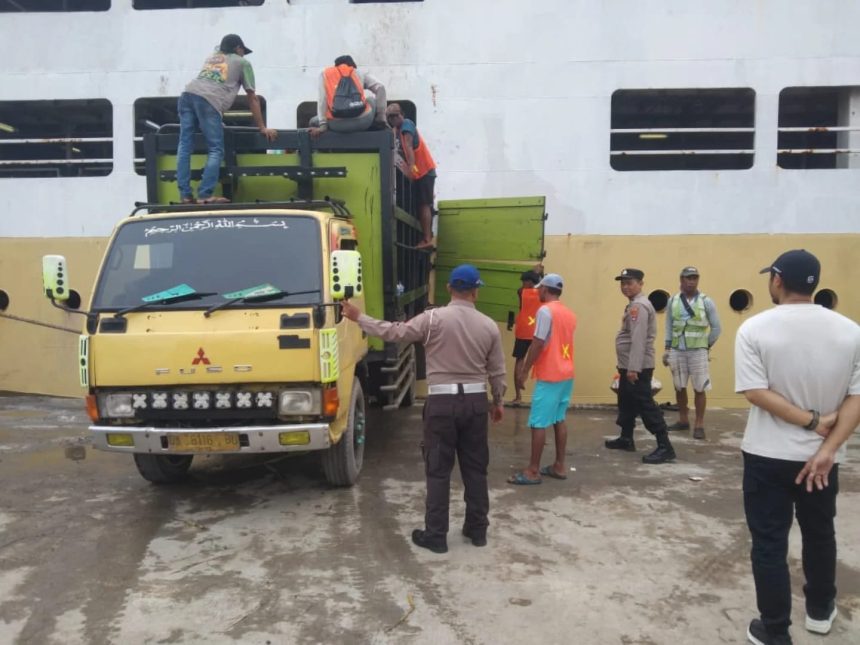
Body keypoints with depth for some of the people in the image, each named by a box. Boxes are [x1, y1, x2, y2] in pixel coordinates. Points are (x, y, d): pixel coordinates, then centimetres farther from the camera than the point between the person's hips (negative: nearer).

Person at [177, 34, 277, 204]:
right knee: (216, 150, -1)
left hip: (187, 95, 6)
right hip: (208, 101, -5)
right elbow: (252, 98, 21)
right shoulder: (243, 63, 23)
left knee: (185, 146, 4)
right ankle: (205, 195, -10)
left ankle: (185, 195, -1)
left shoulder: (211, 58, 38)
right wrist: (262, 127, 23)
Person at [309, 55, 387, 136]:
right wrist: (381, 119, 10)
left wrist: (322, 125, 0)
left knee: (314, 121, 33)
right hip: (362, 121, 1)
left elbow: (322, 99, 4)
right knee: (372, 99, 35)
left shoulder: (325, 74, 19)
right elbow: (380, 88, 8)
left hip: (337, 125, -1)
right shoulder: (359, 73, 21)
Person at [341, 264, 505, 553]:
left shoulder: (433, 318, -10)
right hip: (476, 401, 3)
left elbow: (395, 332, -6)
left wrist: (359, 318, 5)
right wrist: (498, 401, 23)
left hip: (442, 402, -3)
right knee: (475, 468, 14)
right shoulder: (489, 326, 2)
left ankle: (436, 535, 10)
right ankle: (477, 529, 23)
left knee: (438, 471, 4)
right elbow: (497, 371, 8)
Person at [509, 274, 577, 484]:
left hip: (549, 376, -9)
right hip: (566, 374, 9)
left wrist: (525, 370, -10)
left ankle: (533, 471, -1)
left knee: (538, 424, -4)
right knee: (559, 420, 15)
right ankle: (559, 466, 19)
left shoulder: (545, 311, -13)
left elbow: (538, 344, -17)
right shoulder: (569, 314, 12)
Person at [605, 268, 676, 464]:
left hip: (638, 367, -11)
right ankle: (626, 438, 32)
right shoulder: (634, 305, 17)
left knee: (645, 405, -10)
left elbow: (638, 339, -24)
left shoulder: (639, 306, -17)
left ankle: (664, 447, -8)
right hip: (629, 365, 11)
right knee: (626, 402, 19)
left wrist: (633, 368, -27)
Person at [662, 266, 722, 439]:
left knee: (699, 389, -1)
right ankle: (683, 420, 24)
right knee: (679, 387, 11)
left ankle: (699, 425, 7)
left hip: (698, 351, -3)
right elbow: (669, 327, 9)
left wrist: (707, 346, 4)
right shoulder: (673, 301, 5)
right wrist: (667, 349, 5)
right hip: (677, 351, 3)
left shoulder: (706, 302, -2)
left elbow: (716, 327, 3)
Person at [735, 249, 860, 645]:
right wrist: (827, 448, -12)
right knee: (819, 533, 24)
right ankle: (820, 611, 42)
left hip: (768, 455, -3)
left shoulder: (755, 329, -13)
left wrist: (811, 421, -12)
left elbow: (756, 392, -19)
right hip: (821, 457, 4)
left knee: (769, 543, 8)